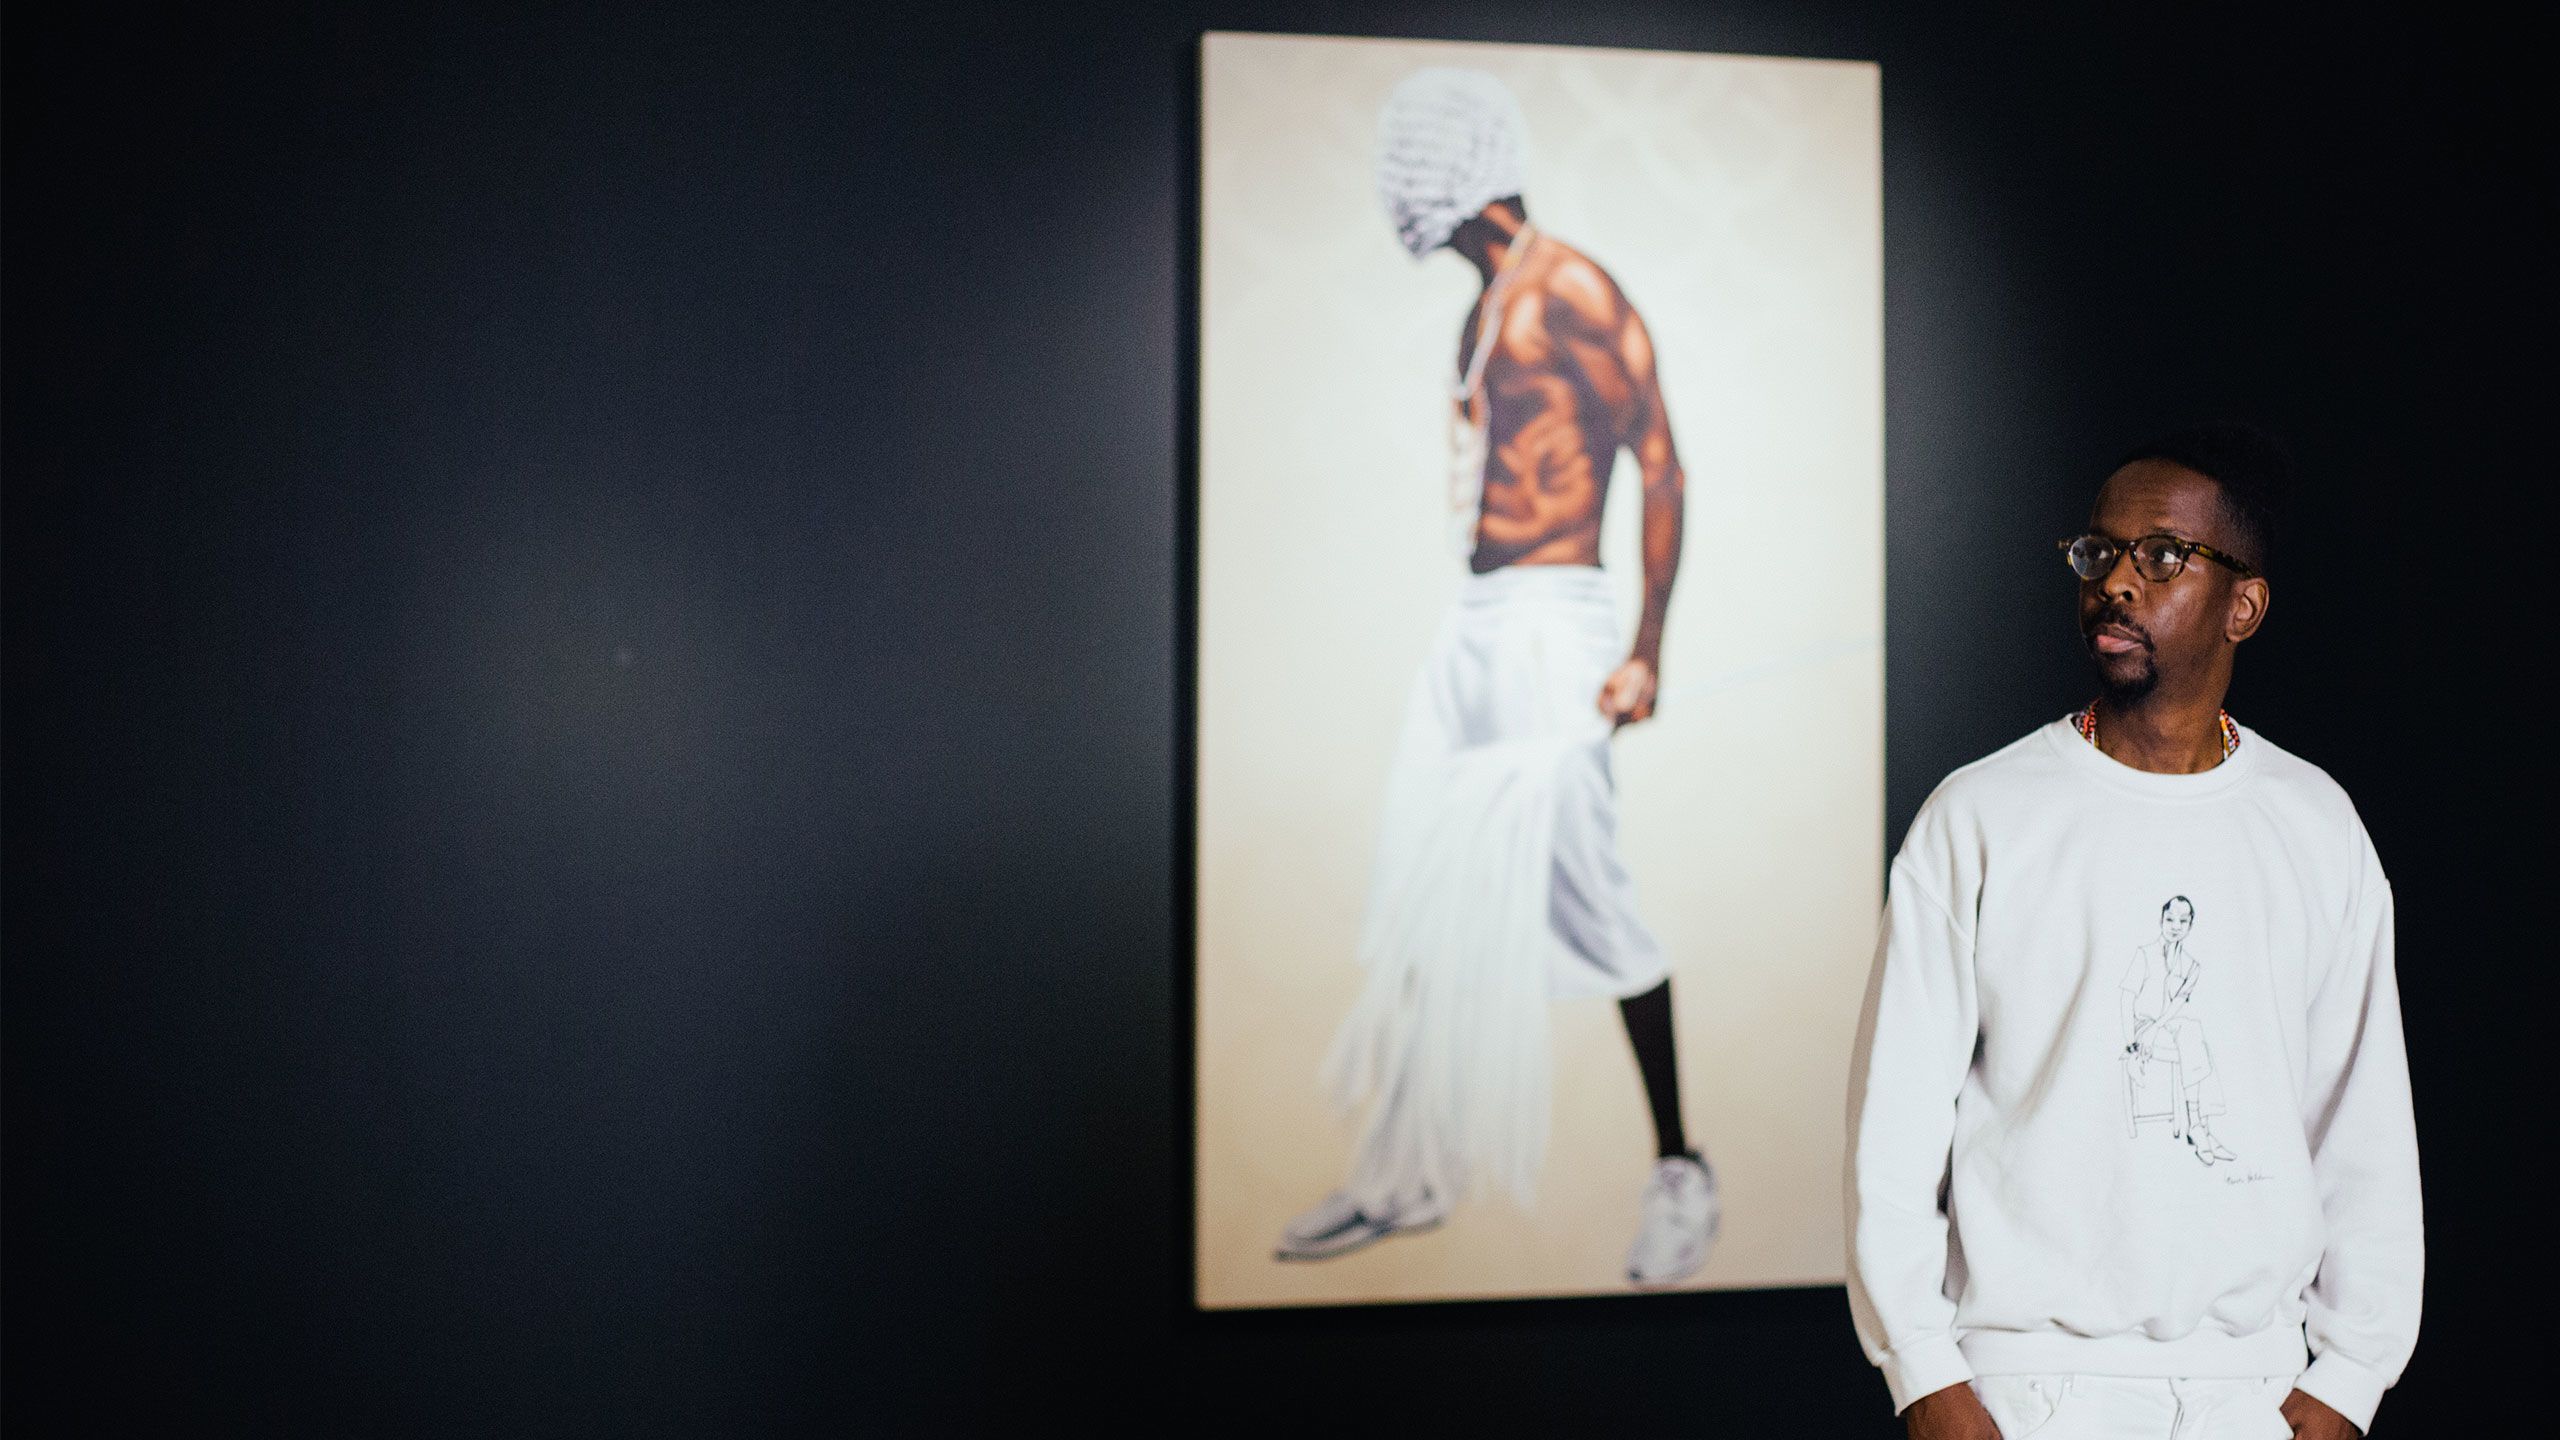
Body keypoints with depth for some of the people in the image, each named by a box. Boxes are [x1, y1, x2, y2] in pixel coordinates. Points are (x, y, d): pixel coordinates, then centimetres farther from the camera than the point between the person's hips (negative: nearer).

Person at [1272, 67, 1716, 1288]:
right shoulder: (1484, 312, 17)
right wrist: (1478, 627, 17)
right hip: (1472, 624, 9)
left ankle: (1678, 1171, 10)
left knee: (1585, 897, -5)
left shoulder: (1573, 292, -9)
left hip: (1551, 622, -9)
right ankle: (1407, 1174, 18)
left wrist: (1646, 652, -17)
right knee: (1424, 902, 9)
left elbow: (1663, 467, -13)